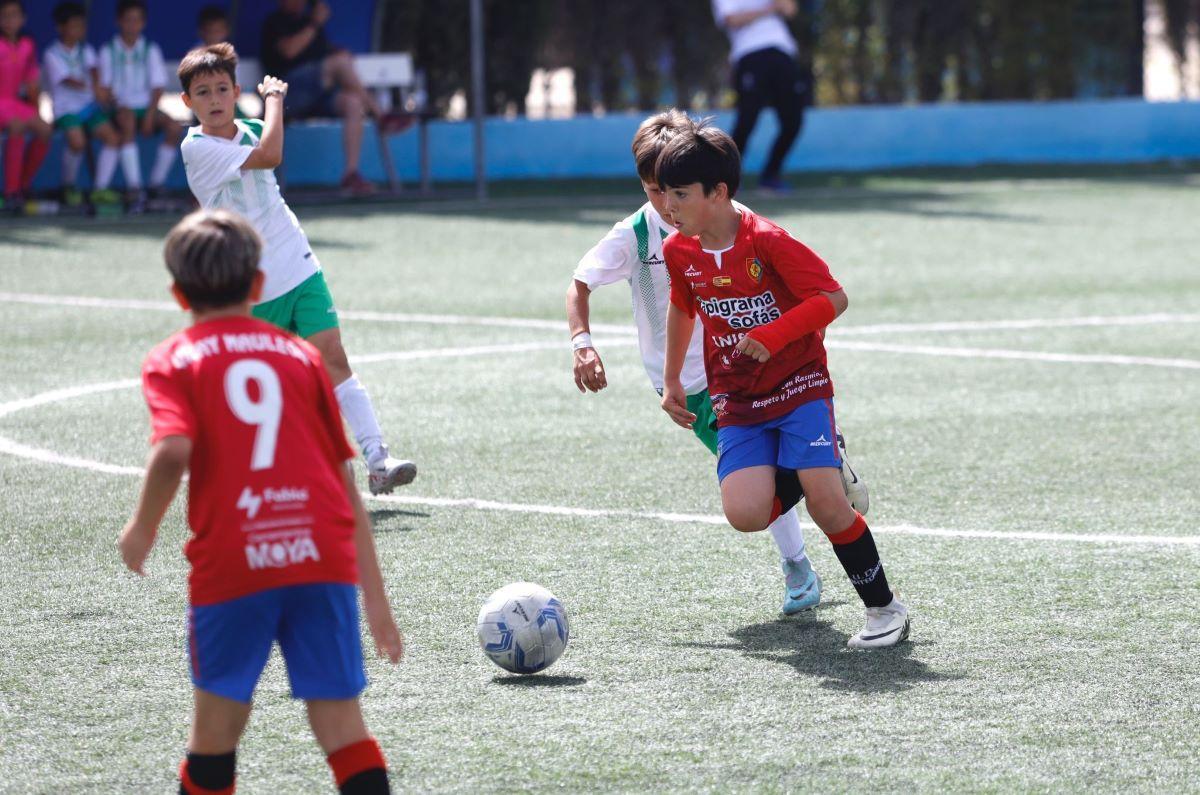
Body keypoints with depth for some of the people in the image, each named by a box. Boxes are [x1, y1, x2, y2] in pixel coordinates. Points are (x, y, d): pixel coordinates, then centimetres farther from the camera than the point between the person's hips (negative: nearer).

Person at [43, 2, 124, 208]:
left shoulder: (85, 50, 13)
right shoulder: (52, 55, -4)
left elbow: (93, 69, -5)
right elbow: (66, 79, -18)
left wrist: (97, 84, -28)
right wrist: (89, 87, -35)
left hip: (89, 106, 5)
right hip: (67, 108, -5)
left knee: (112, 137, -16)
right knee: (77, 141, -29)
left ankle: (100, 189, -15)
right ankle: (69, 186, -4)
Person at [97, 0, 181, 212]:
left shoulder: (151, 50, 9)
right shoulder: (108, 51, 4)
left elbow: (158, 87, 4)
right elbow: (104, 88, 1)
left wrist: (150, 116, -10)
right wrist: (117, 106, -18)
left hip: (146, 107, 3)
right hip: (120, 108, -3)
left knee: (174, 129, -25)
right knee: (128, 122, -37)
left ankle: (157, 183, -12)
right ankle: (134, 190, -44)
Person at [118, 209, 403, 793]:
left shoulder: (172, 362, 8)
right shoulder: (301, 356, 17)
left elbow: (174, 450, -13)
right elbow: (345, 485, 15)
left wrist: (142, 529, 5)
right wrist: (375, 598, 16)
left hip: (230, 564, -2)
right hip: (323, 555, 2)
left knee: (217, 719, 12)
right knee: (340, 722, 1)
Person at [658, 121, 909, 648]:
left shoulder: (767, 242, -18)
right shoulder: (678, 251, 0)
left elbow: (834, 298, -16)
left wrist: (773, 336, -26)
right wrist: (671, 383, 26)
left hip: (799, 386, -4)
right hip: (737, 402, 4)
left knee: (826, 503, -18)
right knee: (745, 514, -18)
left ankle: (885, 608, 1)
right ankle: (808, 474, 15)